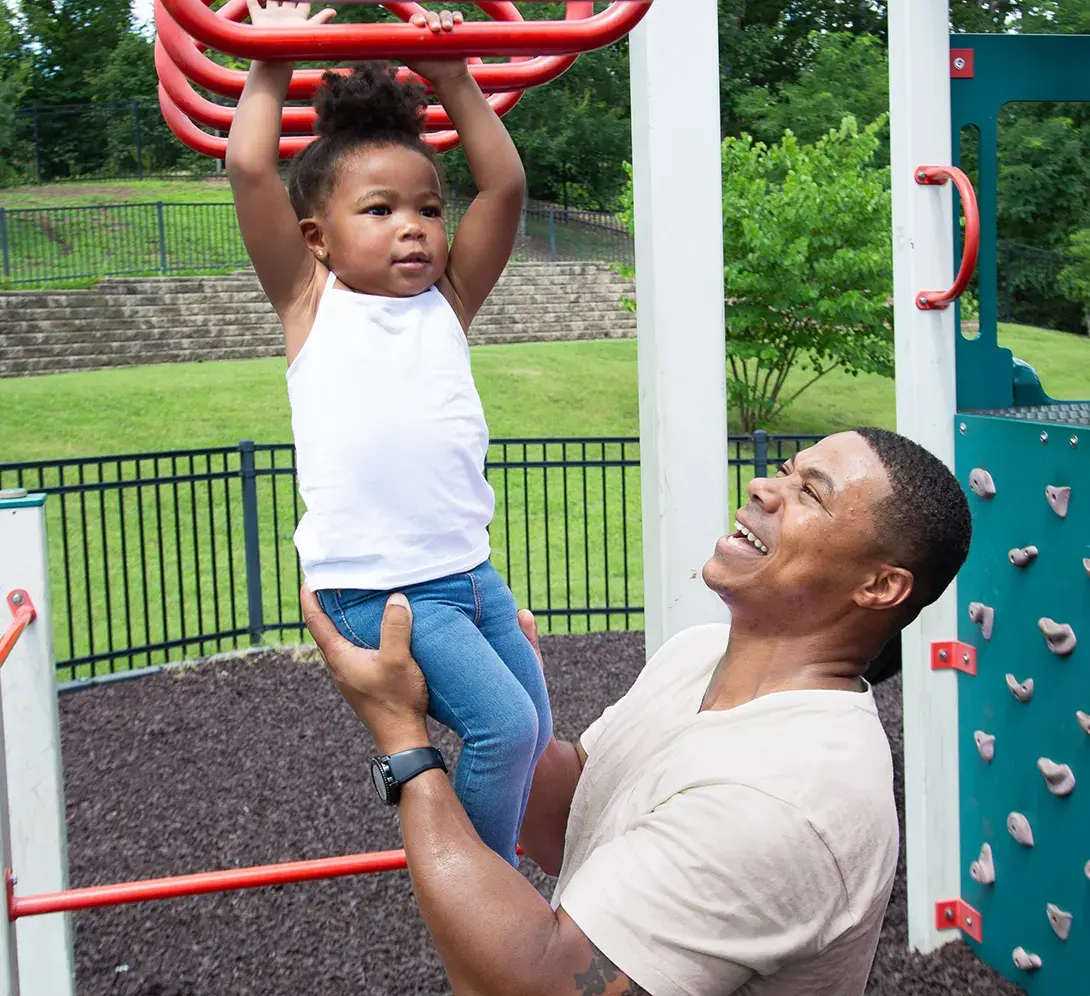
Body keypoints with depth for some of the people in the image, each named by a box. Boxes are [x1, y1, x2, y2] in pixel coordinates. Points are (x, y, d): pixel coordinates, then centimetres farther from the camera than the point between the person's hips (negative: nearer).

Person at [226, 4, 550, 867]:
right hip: (375, 589, -6)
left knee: (533, 729, 12)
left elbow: (505, 184, 5)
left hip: (469, 569, 6)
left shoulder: (449, 302, 11)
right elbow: (249, 166, -8)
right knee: (502, 724, -16)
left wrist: (455, 83, 5)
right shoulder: (312, 304, 0)